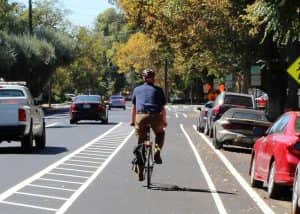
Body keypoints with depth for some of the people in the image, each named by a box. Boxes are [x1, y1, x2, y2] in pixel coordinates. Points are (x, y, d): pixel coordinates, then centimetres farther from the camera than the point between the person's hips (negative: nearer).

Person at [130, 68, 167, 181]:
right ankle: (157, 152, 5)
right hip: (155, 116, -1)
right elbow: (163, 108, 14)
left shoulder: (137, 89, 19)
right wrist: (164, 121, 24)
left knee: (140, 145, 8)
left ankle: (140, 173, 6)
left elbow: (133, 107, 23)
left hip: (140, 116, 1)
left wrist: (132, 121, 32)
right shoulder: (158, 90, 15)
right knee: (160, 134, 30)